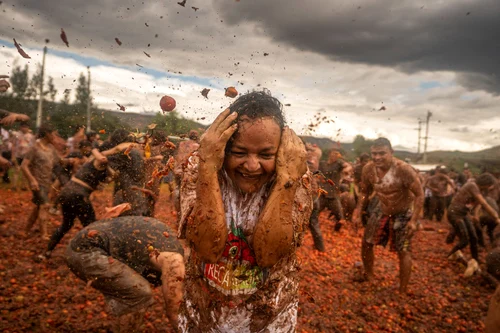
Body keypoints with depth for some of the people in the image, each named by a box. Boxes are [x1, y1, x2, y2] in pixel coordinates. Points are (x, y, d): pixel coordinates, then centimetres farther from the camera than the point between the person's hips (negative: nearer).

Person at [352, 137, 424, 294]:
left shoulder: (404, 170, -31)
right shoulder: (368, 169, -16)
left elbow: (419, 194, -22)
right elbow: (364, 190, 2)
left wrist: (414, 220, -25)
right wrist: (358, 210, -8)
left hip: (403, 213, -5)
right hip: (381, 210, 5)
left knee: (403, 251, -3)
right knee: (366, 243, 12)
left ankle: (403, 291, 12)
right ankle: (368, 275, 36)